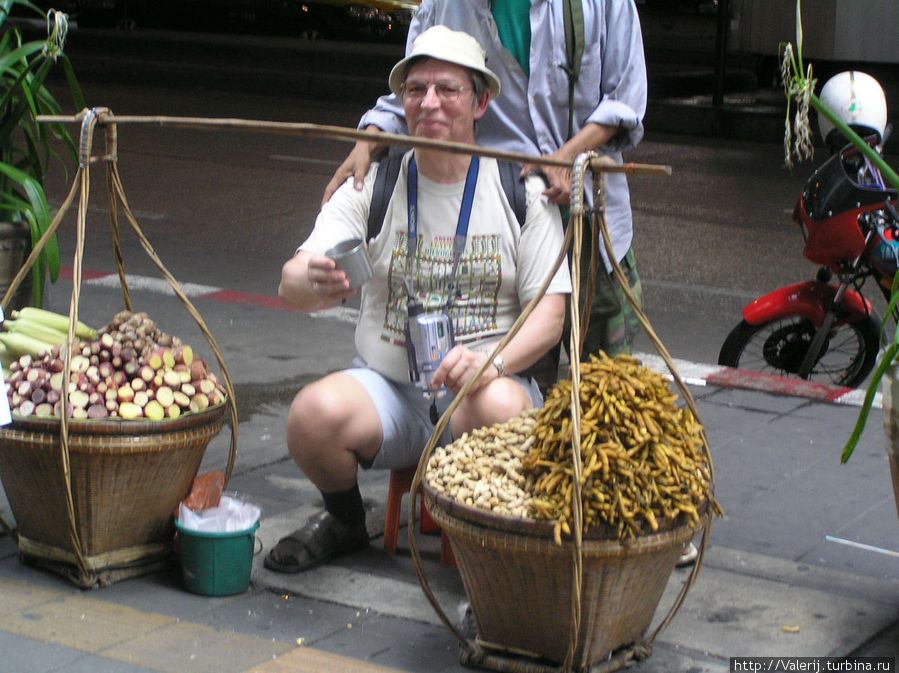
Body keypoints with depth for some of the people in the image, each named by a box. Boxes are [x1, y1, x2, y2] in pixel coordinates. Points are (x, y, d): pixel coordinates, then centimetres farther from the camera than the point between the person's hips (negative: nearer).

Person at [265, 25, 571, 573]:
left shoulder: (521, 190, 2)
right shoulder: (374, 185, 4)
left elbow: (550, 312, -2)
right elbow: (292, 283, -7)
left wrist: (493, 362, -24)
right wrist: (314, 284, -34)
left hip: (487, 384, -2)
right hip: (386, 387, 2)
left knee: (498, 406, -36)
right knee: (313, 414, -28)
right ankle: (346, 522, 5)